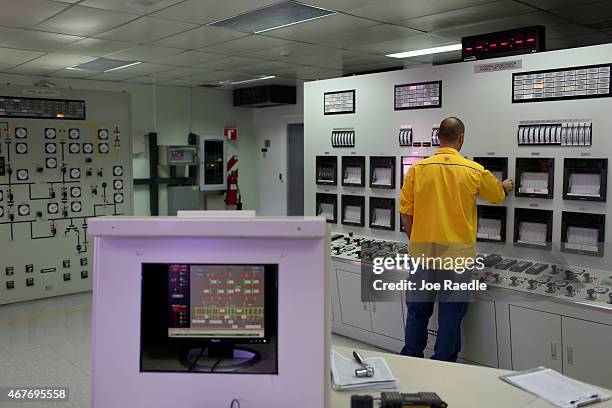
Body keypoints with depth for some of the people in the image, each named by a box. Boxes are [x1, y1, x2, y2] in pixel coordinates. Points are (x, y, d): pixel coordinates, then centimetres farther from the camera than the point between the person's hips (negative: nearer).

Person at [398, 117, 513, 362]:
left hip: (422, 253, 2)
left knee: (418, 311, 15)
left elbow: (405, 213, -1)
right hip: (456, 256, -1)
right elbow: (498, 196, 16)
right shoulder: (475, 171, -5)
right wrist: (506, 186, 39)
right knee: (451, 316, 10)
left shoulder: (418, 169, -4)